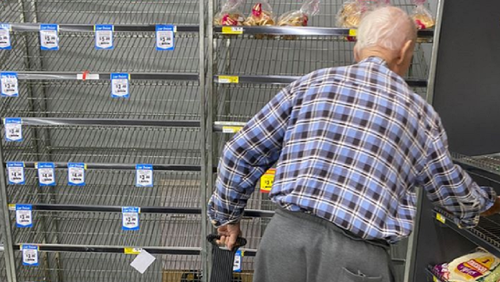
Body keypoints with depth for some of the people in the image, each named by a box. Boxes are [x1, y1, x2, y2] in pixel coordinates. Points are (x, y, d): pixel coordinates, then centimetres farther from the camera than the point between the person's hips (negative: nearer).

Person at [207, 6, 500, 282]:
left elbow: (241, 152, 8)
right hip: (355, 257, -1)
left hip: (286, 233, 2)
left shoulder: (309, 84, 7)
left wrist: (227, 215, 23)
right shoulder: (420, 112, 8)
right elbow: (451, 187, 24)